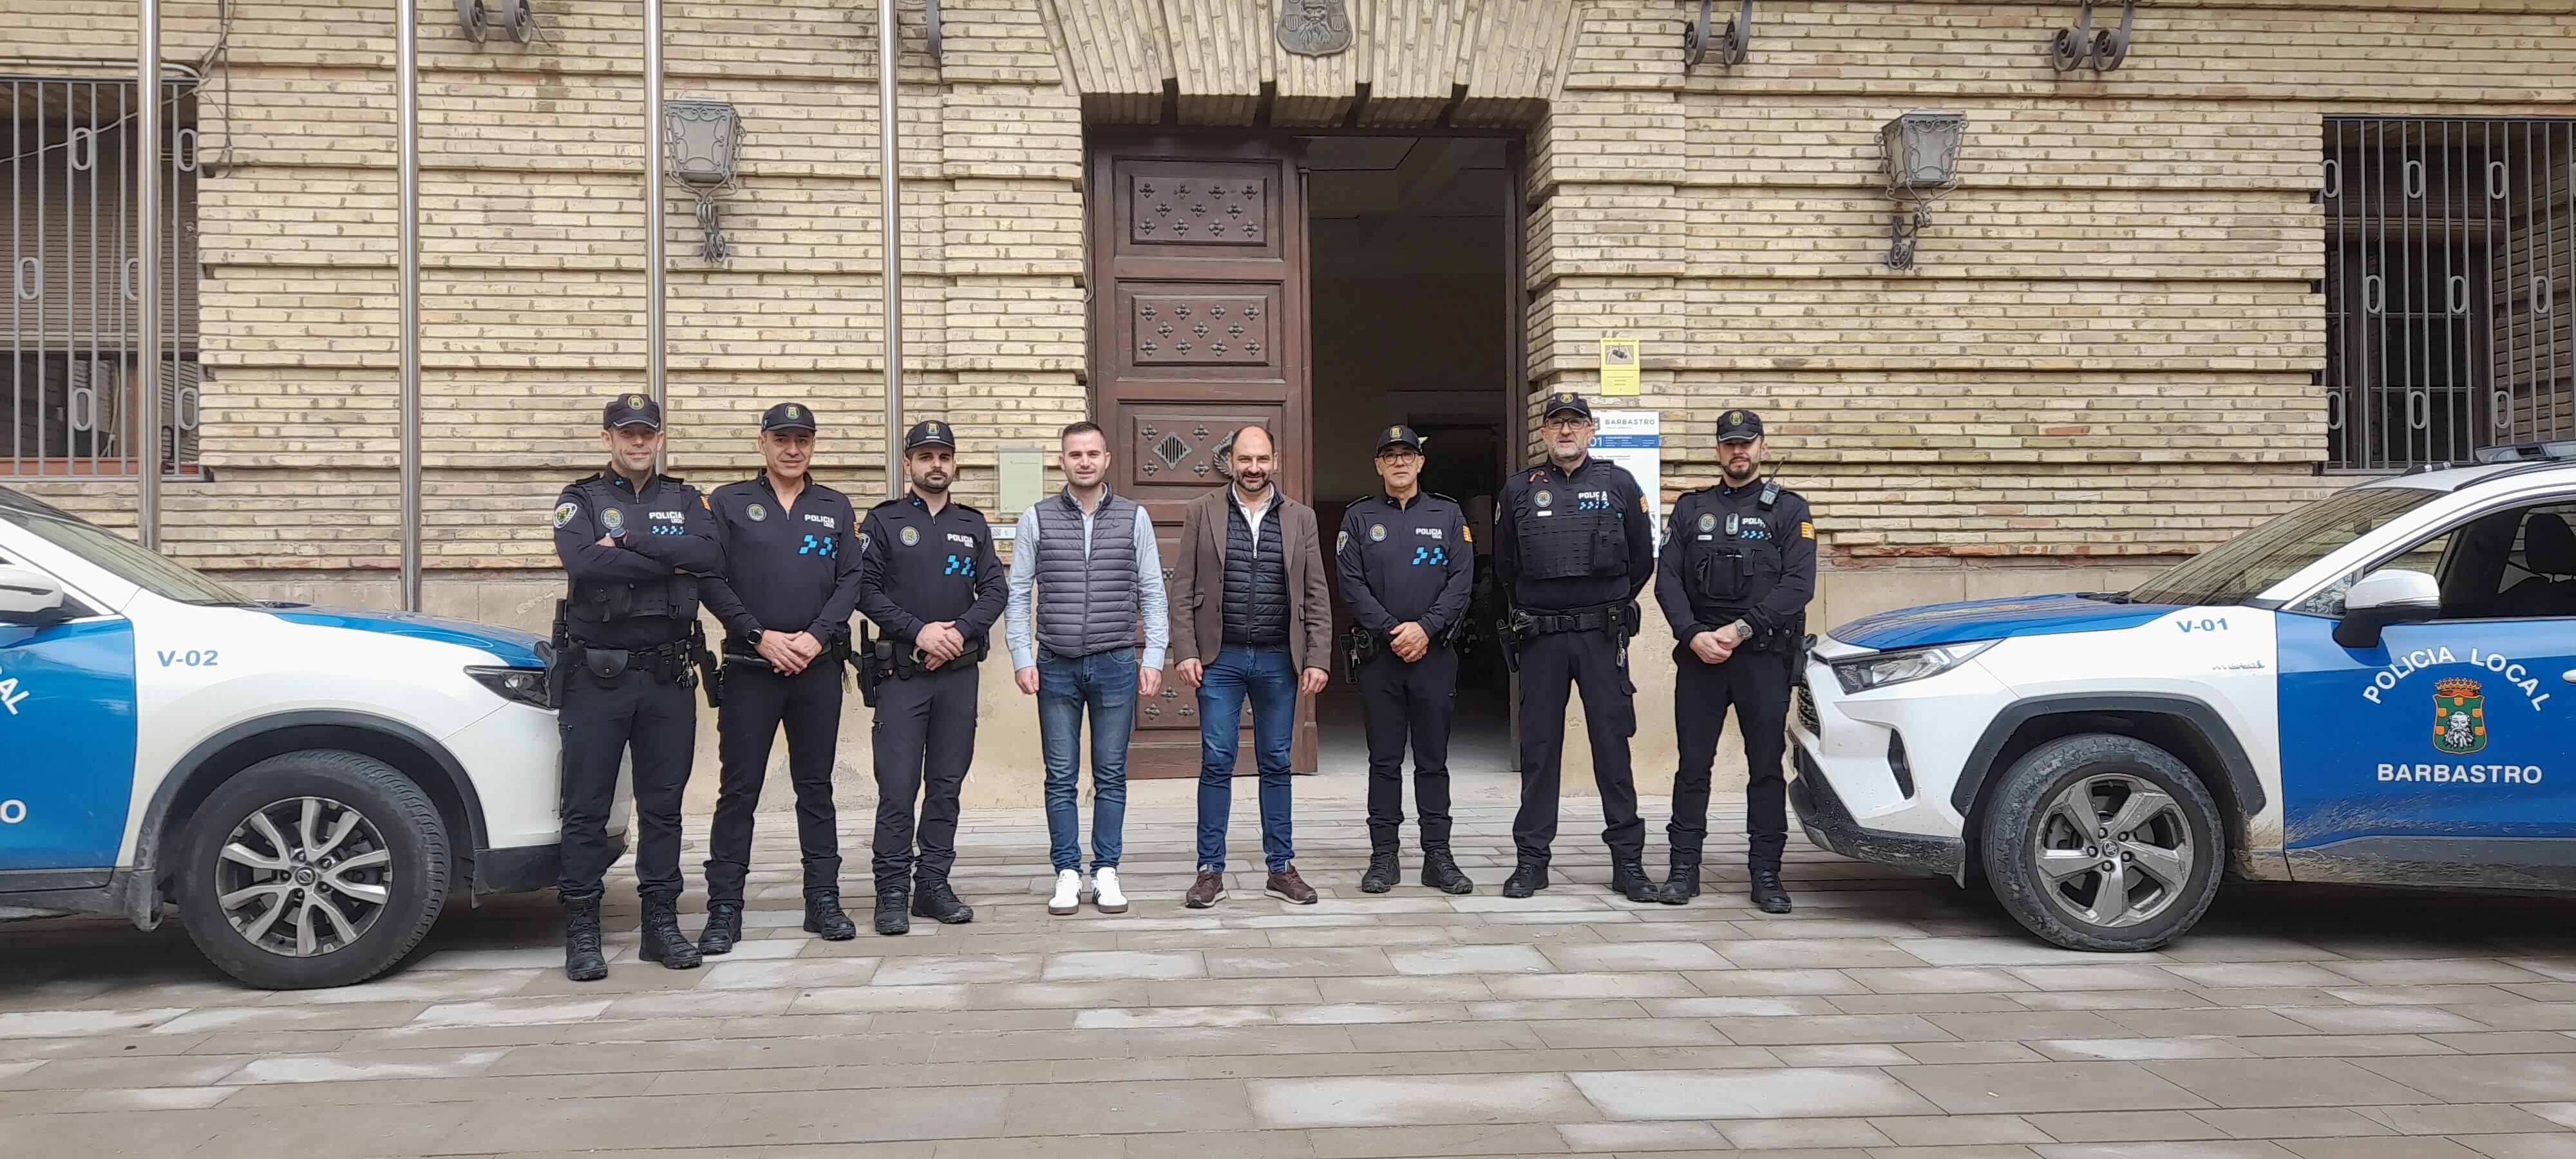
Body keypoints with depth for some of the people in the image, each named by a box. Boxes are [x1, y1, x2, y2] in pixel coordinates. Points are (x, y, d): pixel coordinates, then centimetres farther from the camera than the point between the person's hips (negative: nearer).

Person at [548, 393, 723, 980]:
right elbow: (583, 562, -17)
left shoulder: (685, 500, 11)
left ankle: (662, 924, 16)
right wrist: (670, 560, -12)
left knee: (663, 806, 8)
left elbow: (710, 556, -9)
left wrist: (628, 542, -13)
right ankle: (582, 933, 7)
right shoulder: (580, 500, 4)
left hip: (669, 678, 2)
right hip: (595, 676, -2)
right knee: (586, 809, 0)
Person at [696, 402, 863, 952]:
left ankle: (823, 901, 14)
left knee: (816, 787, 8)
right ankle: (724, 910, 6)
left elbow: (851, 581, 5)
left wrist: (815, 637, -9)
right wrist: (760, 636, -12)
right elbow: (711, 581, -3)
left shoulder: (835, 507, 11)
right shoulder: (729, 503, 5)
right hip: (750, 666, -2)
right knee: (738, 789, 0)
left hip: (819, 666, 2)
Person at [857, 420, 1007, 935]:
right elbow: (866, 590, -4)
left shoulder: (972, 525, 13)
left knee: (946, 785, 7)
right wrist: (919, 631, -14)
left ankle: (934, 886, 14)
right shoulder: (883, 521, 4)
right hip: (901, 674, -3)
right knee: (897, 787, -5)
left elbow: (996, 590, 7)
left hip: (959, 672, 3)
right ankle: (892, 894, 2)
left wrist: (960, 631, -9)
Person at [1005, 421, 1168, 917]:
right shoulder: (1036, 519, 3)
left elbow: (1151, 592, 4)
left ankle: (1106, 873, 14)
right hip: (1056, 668, 0)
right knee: (1061, 778, 4)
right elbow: (1018, 594, 4)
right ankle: (1067, 874, 12)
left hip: (1116, 665, 0)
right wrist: (1022, 659, -3)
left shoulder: (1134, 518, 4)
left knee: (1111, 776, 6)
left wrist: (1153, 658, -2)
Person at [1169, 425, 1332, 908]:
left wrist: (1318, 660, -2)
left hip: (1279, 660, 2)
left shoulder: (1300, 518, 7)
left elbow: (1317, 596, 6)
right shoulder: (1201, 513, 3)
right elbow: (1182, 590, 1)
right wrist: (1185, 652, -7)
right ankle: (1211, 872, 7)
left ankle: (1281, 868, 17)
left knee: (1277, 764, 8)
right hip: (1220, 658, -1)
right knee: (1216, 763, 0)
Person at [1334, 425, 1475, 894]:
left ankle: (1438, 857, 10)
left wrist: (1425, 628, -12)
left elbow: (1462, 581, 0)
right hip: (1379, 656, 0)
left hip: (1435, 653, 0)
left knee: (1433, 760, 5)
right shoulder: (1359, 518, 8)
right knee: (1384, 761, 4)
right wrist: (1391, 631, -12)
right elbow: (1351, 584, -1)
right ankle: (1383, 859, 9)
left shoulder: (1449, 516, 9)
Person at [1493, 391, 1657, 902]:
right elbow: (1505, 567, 17)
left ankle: (1628, 861, 6)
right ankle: (1531, 860, 11)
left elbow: (1642, 560, 11)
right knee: (1539, 748, 4)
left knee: (1613, 745, 0)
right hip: (1540, 639, 1)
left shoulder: (1619, 485, 5)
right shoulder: (1519, 490, 8)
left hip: (1602, 635, -1)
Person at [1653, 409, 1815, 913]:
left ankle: (1766, 874, 8)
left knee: (1766, 766, 2)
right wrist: (1694, 636, -9)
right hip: (1699, 654, 2)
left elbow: (1798, 585, -5)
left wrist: (1739, 630, -13)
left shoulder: (1788, 510, 7)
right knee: (1693, 764, 2)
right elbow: (1668, 580, 6)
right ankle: (1685, 869, 9)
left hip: (1764, 656, -2)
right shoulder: (1692, 508, 14)